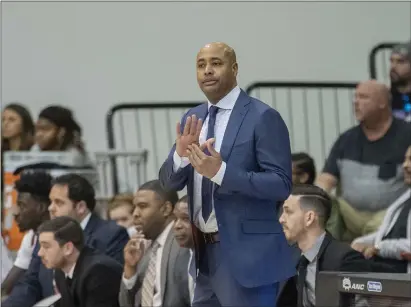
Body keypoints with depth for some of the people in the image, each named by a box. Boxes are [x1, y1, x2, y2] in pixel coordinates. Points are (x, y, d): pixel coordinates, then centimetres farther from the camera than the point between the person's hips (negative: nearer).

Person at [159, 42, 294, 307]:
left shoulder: (262, 117, -10)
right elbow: (169, 182, 10)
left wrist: (221, 172, -26)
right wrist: (180, 155, -12)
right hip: (205, 252, 7)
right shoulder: (193, 119, 11)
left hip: (246, 253, -7)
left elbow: (281, 185, -16)